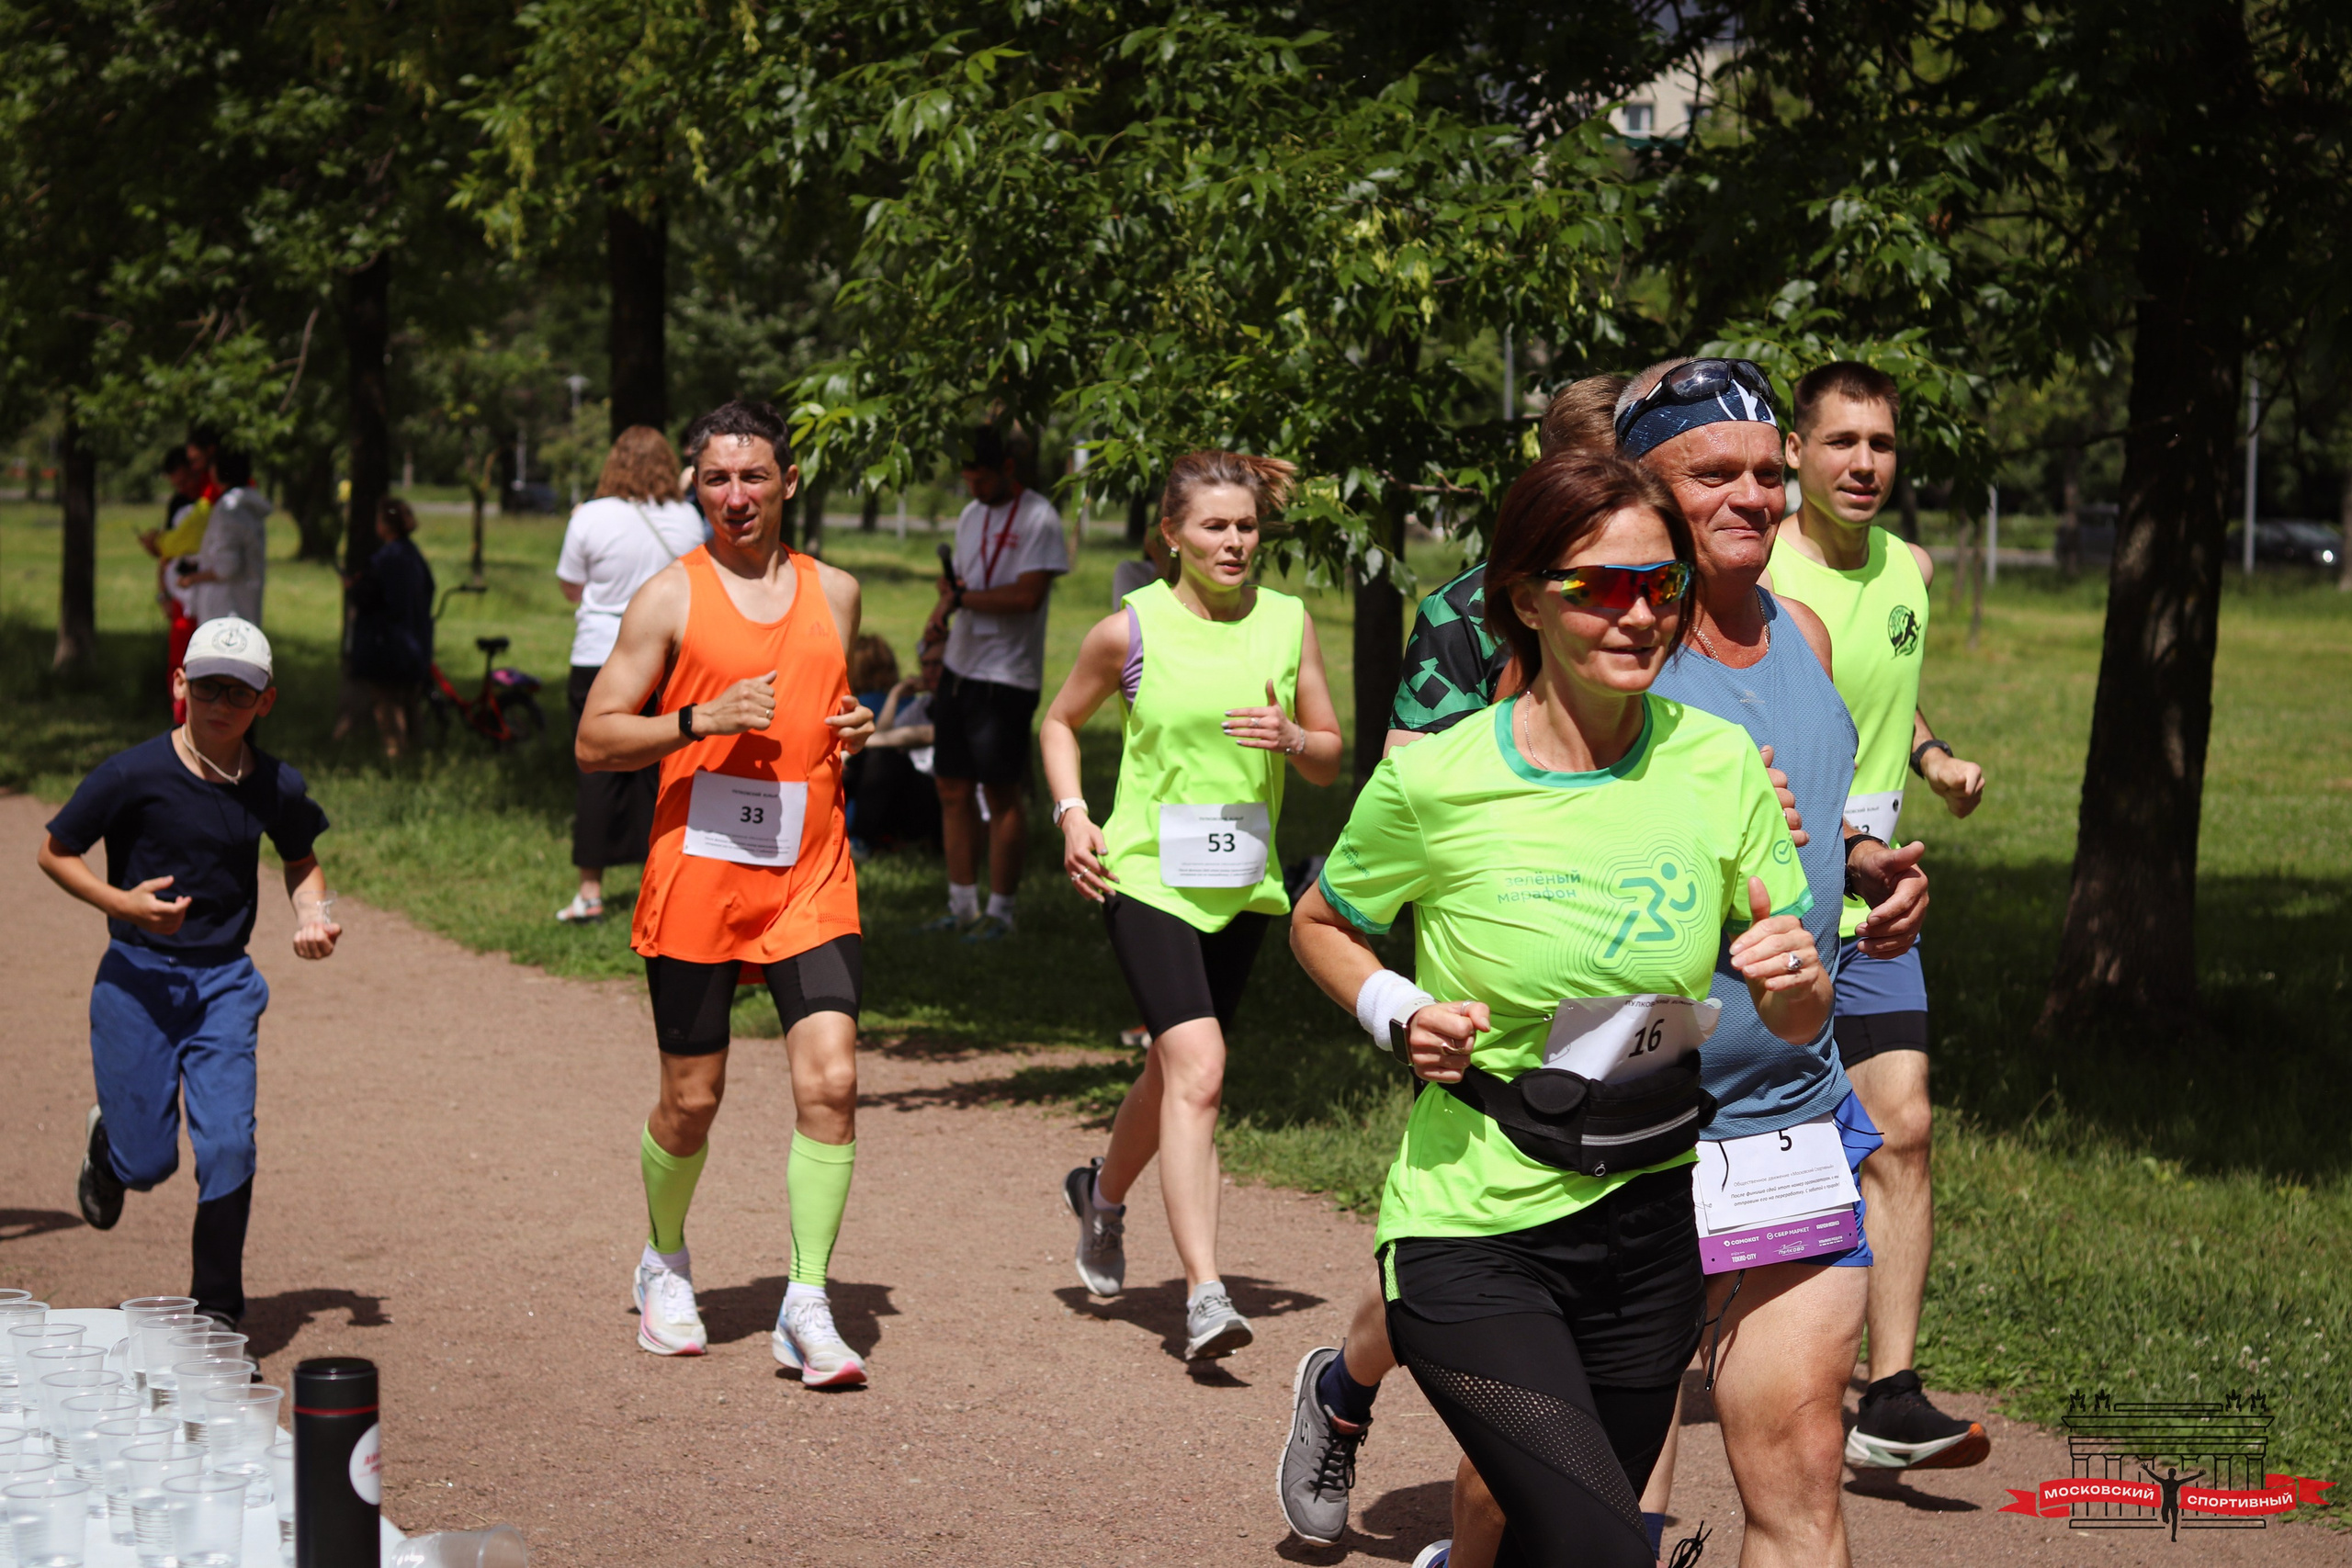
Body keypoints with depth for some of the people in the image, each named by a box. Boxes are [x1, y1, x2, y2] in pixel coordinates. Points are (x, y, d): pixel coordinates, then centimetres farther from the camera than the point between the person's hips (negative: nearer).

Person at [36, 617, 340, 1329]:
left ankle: (217, 1311, 5)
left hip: (225, 983, 2)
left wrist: (311, 915, -3)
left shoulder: (277, 787, -2)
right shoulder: (133, 775, -13)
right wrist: (122, 903, -20)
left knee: (228, 1144, -11)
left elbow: (301, 860, 17)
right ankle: (106, 1141, 41)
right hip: (138, 978, -2)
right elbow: (55, 853, -5)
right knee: (148, 1162, 1)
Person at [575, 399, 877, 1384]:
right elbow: (593, 741, -3)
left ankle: (807, 1308, -6)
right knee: (691, 1099, 7)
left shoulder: (835, 592, 12)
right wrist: (701, 720, -17)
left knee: (830, 1080, -13)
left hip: (811, 877, 3)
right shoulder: (670, 598, -1)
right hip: (697, 872, -2)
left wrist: (857, 731, 4)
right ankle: (665, 1266, 33)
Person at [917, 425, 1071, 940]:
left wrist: (962, 597, -12)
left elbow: (1028, 594, -19)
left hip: (1007, 678, -8)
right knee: (953, 790, 8)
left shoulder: (1039, 520, -10)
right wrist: (945, 599, -1)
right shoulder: (970, 516, 16)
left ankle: (1001, 911, 4)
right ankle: (962, 907, 15)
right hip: (959, 669, 8)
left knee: (1002, 794, -4)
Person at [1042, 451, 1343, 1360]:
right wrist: (1071, 814, -4)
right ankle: (1204, 1296, -23)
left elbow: (1331, 759, 11)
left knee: (1175, 1071, 18)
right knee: (1198, 1071, -20)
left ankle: (1102, 1193, 49)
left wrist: (1291, 739, -12)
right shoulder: (1131, 630, -4)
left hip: (1242, 885, 4)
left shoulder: (1288, 623, 4)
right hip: (1146, 876, -4)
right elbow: (1060, 721, 12)